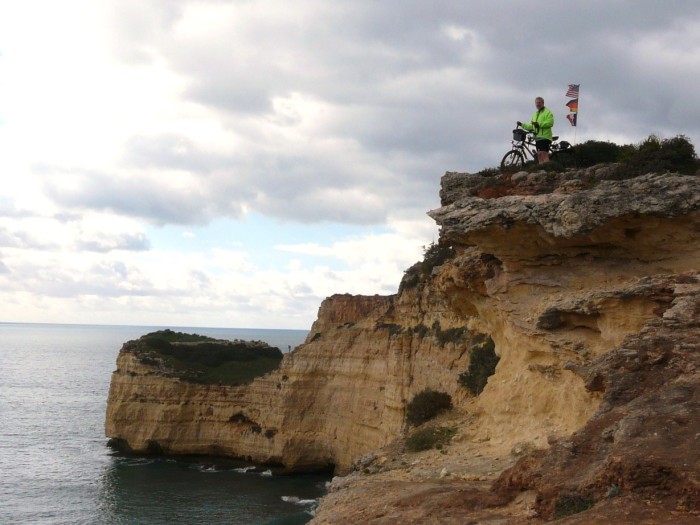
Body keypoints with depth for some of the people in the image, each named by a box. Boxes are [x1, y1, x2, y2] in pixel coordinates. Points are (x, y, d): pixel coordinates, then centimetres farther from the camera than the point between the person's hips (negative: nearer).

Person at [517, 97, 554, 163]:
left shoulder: (547, 112, -1)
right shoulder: (535, 114, 25)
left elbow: (550, 122, -16)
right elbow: (531, 127, 24)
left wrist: (539, 124, -20)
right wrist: (522, 125, 12)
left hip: (545, 137, -8)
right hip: (537, 138, 8)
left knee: (544, 154, -17)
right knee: (539, 155, 6)